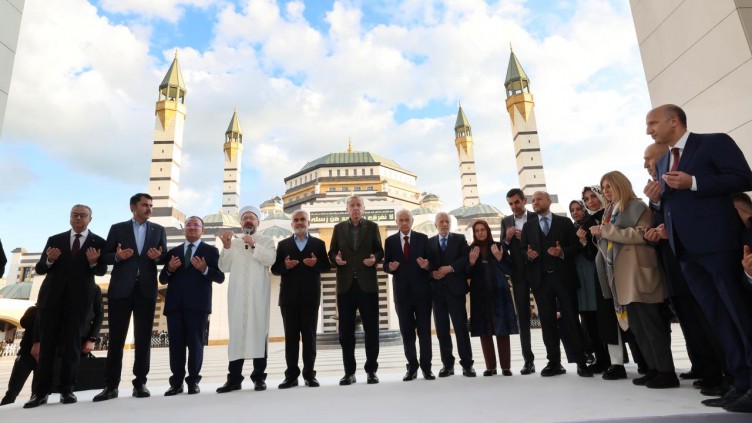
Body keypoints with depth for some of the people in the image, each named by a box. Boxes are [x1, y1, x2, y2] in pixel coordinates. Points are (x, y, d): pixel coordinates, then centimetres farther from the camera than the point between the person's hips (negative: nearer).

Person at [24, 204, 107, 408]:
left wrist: (93, 262, -23)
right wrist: (49, 260, -15)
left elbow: (102, 271, -2)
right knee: (46, 342, 4)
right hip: (52, 295, 2)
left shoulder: (98, 242, 4)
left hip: (79, 297, -2)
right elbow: (39, 269, 7)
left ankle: (67, 390, 8)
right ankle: (40, 392, 10)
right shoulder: (54, 240, 10)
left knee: (72, 343, 2)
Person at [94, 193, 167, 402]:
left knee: (143, 337, 3)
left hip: (146, 289, 1)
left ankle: (140, 383, 10)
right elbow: (105, 257, 5)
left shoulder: (158, 230, 11)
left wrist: (157, 257, -14)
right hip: (121, 289, -1)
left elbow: (165, 257, 8)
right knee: (116, 337, 2)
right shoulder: (117, 228, 8)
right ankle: (111, 385, 10)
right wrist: (117, 256, -15)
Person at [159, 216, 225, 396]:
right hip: (175, 304, 3)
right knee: (176, 344, 5)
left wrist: (205, 270, -19)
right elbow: (162, 279, 14)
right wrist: (169, 269, -6)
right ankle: (177, 382, 13)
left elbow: (220, 277, -2)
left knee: (195, 343, 1)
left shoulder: (211, 250, 7)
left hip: (198, 304, -3)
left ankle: (193, 381, 10)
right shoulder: (173, 252, 18)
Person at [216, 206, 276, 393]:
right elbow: (224, 267, 8)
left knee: (259, 330, -4)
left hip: (258, 293, -2)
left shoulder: (266, 241, 12)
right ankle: (234, 378, 3)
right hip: (237, 294, 2)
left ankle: (259, 377, 1)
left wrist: (254, 245, -11)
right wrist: (226, 246, -4)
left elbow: (270, 259, -6)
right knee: (236, 331, -1)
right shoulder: (233, 242, 19)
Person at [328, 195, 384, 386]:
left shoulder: (372, 227, 8)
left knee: (371, 328, 2)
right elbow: (331, 252, 10)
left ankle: (371, 370, 14)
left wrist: (375, 258, -15)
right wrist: (336, 259, -12)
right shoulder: (339, 228, 11)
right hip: (346, 285, 1)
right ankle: (349, 372, 16)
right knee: (346, 330, 5)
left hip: (367, 284, -1)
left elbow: (380, 251, 6)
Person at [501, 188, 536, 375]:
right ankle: (528, 359, 10)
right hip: (518, 273, 3)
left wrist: (526, 237, -18)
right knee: (522, 317, 4)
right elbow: (503, 249, 7)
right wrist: (507, 239, -13)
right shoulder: (506, 221, 10)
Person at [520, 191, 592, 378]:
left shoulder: (565, 222, 8)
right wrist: (528, 255, -12)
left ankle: (581, 362, 8)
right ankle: (554, 362, 11)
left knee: (570, 319, 0)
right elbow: (522, 249, 9)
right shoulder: (528, 226, 14)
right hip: (541, 279, 2)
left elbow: (576, 246, 2)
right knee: (548, 322, 4)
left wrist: (562, 252, -16)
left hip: (563, 277, -2)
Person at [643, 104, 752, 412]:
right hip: (686, 250, 7)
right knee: (717, 317, 8)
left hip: (717, 243, -7)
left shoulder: (715, 142, 0)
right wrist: (656, 199, 2)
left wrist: (693, 183, -17)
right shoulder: (662, 163, 21)